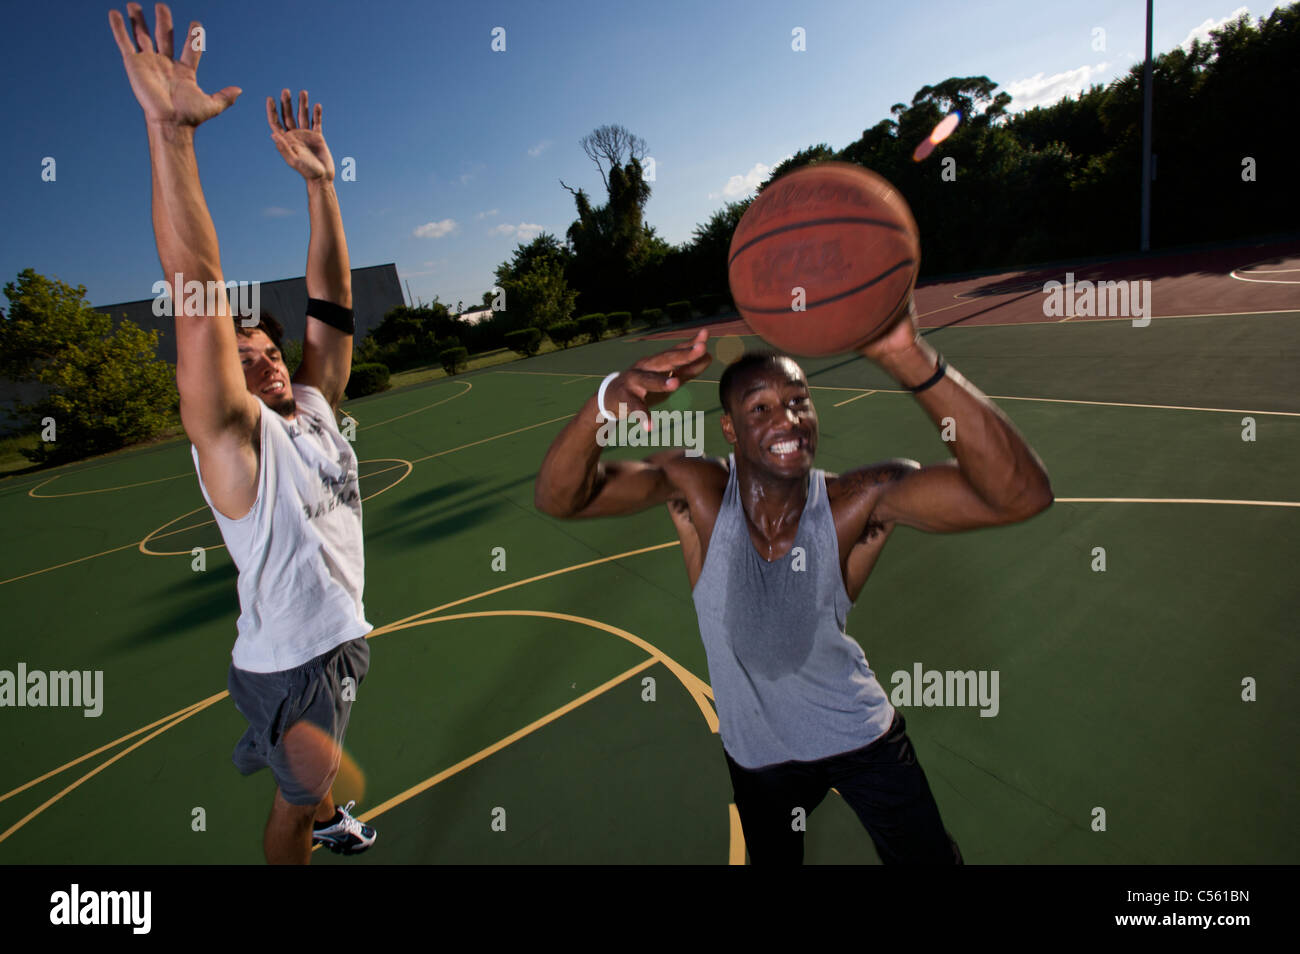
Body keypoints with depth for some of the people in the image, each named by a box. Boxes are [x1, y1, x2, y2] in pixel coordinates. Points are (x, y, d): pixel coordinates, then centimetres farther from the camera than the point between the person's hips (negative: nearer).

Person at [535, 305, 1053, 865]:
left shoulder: (860, 501, -27)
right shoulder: (696, 489, -25)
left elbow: (1020, 495, -40)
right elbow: (557, 499, -33)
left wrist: (909, 359, -54)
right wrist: (608, 402, -54)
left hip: (858, 734, 0)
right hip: (757, 751, 1)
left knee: (929, 857, 19)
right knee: (773, 858, 27)